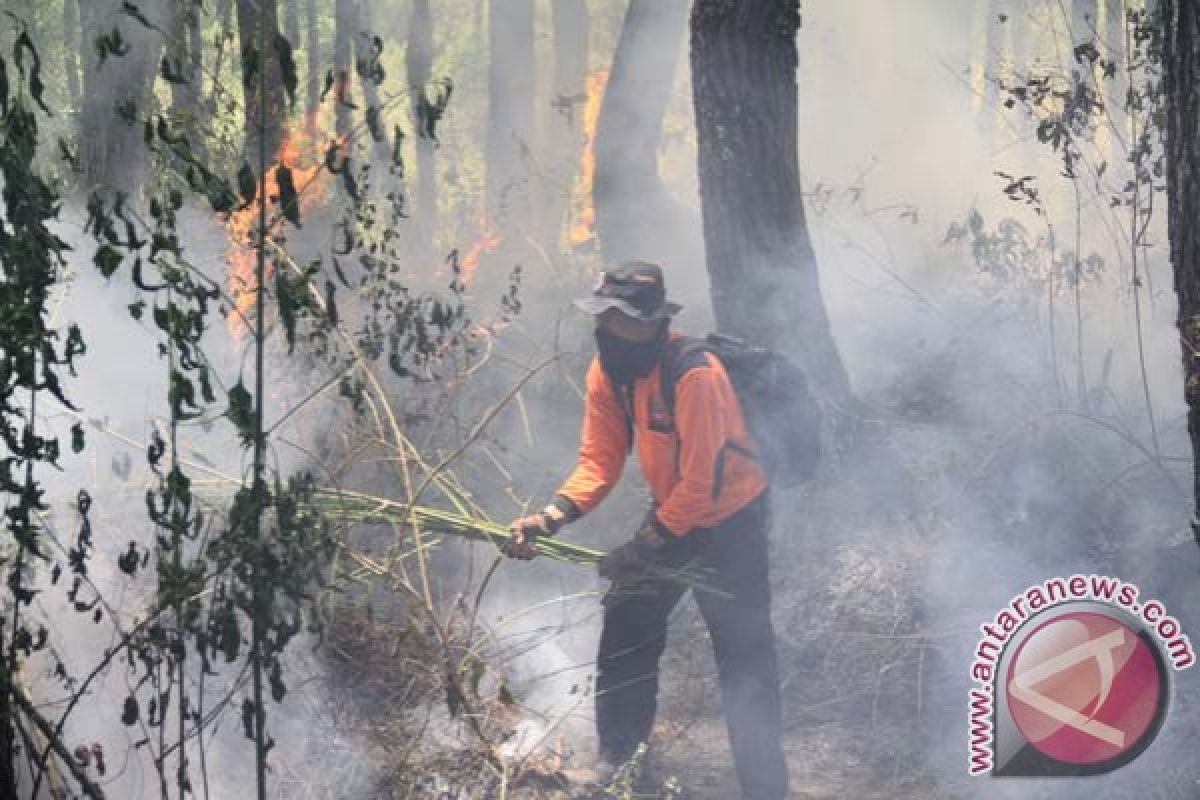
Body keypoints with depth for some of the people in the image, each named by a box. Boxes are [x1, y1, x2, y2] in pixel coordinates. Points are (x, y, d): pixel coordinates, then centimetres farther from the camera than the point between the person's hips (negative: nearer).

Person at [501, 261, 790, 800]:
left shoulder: (695, 376, -32)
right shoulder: (607, 372, -9)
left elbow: (700, 484, -29)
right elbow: (600, 461, -8)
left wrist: (641, 548, -26)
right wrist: (550, 518, -22)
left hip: (730, 521, -7)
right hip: (670, 512, 8)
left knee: (744, 666, -8)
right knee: (625, 630, 14)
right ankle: (617, 757, 32)